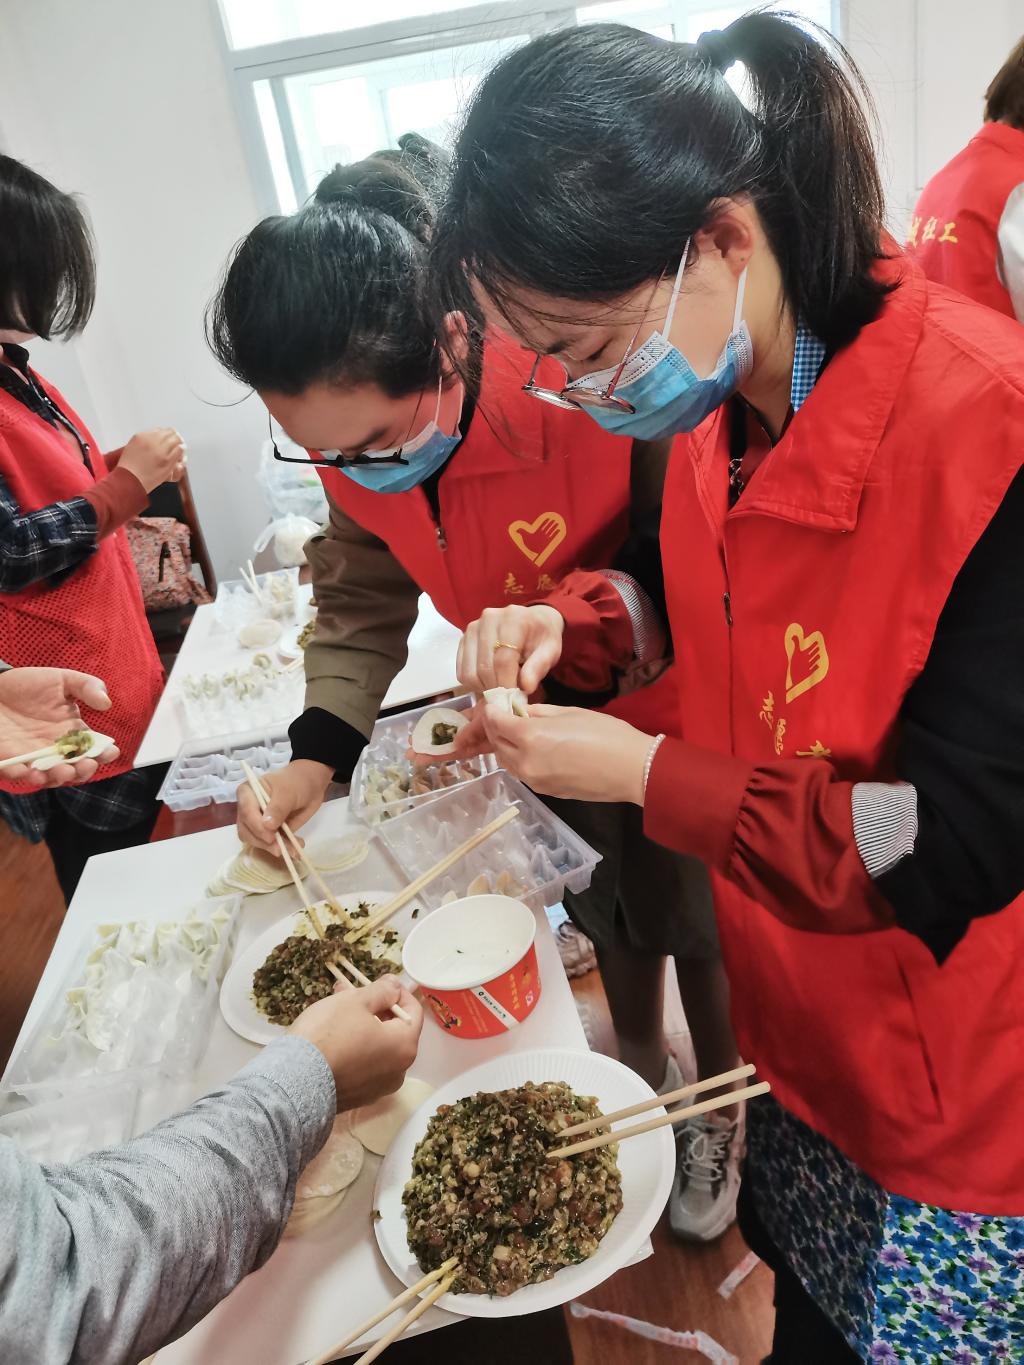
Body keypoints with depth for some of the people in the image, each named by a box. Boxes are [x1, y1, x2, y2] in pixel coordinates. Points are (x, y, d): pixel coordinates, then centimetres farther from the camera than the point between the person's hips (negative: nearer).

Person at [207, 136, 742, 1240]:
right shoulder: (354, 433, -17)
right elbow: (362, 596, -4)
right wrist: (318, 751, -16)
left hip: (677, 704, -4)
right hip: (547, 711, 4)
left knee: (695, 926, 16)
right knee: (610, 913, 24)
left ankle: (720, 1111, 47)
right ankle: (641, 1070, 55)